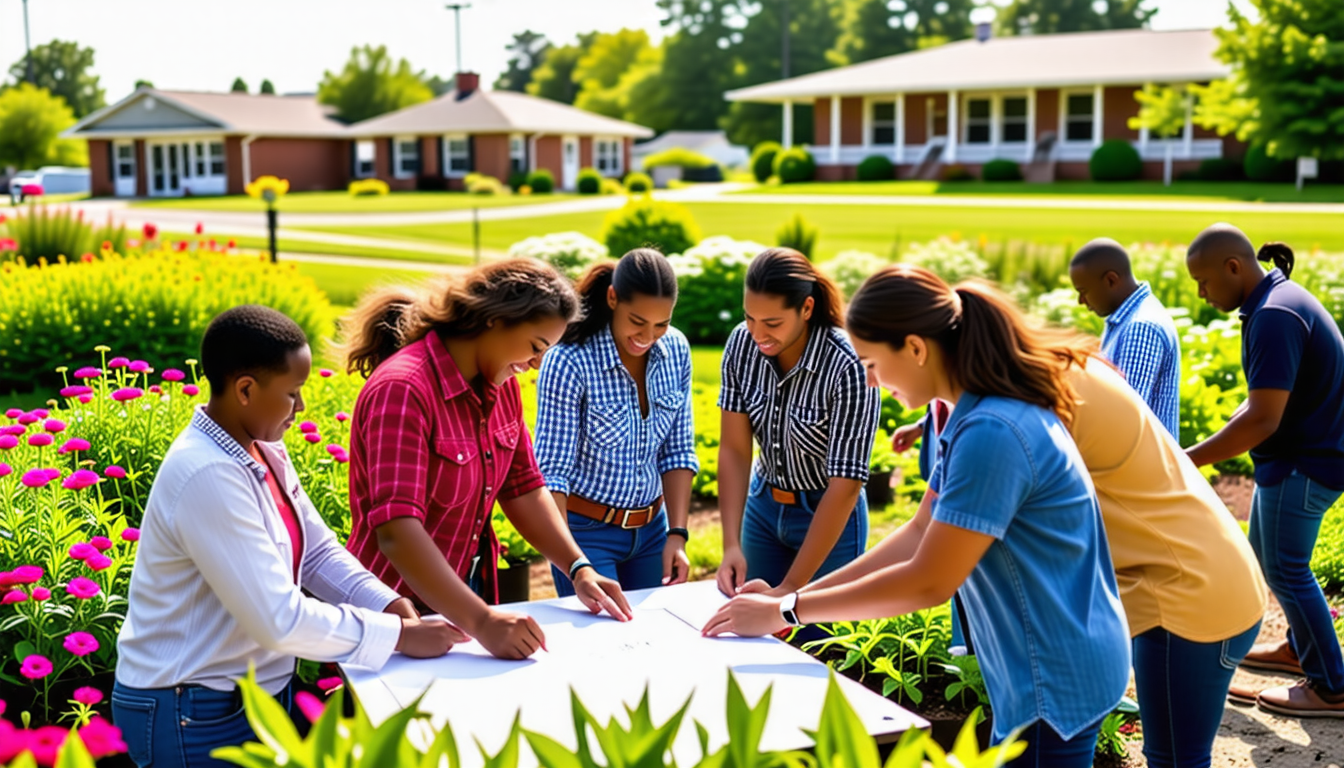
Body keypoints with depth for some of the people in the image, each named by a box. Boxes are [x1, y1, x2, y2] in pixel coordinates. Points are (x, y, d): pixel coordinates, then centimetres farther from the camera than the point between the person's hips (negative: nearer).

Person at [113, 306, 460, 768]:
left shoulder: (264, 451, 0)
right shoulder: (207, 475, -27)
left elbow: (318, 552, 7)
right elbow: (280, 619, -27)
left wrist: (389, 605, -9)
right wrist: (398, 636, -20)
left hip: (263, 691, 8)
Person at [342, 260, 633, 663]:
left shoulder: (500, 385, 2)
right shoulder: (402, 390, -24)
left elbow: (523, 488, 7)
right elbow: (396, 531, -33)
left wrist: (579, 569, -6)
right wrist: (481, 621, -41)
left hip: (465, 597, 7)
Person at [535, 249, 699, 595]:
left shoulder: (676, 351, -5)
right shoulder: (569, 362, -21)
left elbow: (678, 452, 2)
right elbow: (552, 470, -20)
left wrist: (677, 535, -6)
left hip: (651, 529, 5)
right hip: (587, 531, -5)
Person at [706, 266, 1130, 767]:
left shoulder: (991, 433, -27)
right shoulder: (978, 412, 4)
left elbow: (928, 583, -23)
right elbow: (920, 534, 8)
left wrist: (786, 612, -15)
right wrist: (795, 595, 4)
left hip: (1055, 680, -9)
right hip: (1041, 669, 9)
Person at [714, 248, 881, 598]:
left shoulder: (848, 367, -29)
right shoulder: (742, 343, -15)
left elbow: (845, 486, -27)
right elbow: (733, 448, -11)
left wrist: (789, 588, -26)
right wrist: (731, 545, -21)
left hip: (831, 516, -4)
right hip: (763, 506, 4)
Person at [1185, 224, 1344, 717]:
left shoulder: (1275, 317, -25)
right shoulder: (1278, 299, 7)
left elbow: (1262, 420, -28)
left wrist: (1190, 461, -23)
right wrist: (1217, 444, 8)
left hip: (1303, 465, -10)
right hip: (1293, 457, 10)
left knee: (1285, 570, 1)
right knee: (1263, 553, 20)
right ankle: (1300, 648, 36)